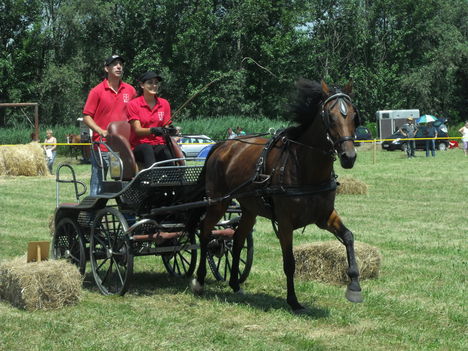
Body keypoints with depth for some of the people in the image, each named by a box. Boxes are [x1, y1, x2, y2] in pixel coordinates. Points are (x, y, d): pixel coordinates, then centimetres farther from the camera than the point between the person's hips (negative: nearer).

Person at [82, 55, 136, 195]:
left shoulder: (130, 90, 11)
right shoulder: (97, 91, 0)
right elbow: (86, 117, -1)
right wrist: (101, 131, -15)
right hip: (102, 146, -3)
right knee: (98, 185, -1)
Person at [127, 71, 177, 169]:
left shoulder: (164, 103, 13)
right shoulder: (134, 104, 2)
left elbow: (166, 128, 10)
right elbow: (137, 130, -6)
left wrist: (169, 131, -16)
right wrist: (152, 130, -26)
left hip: (159, 145, 3)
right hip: (139, 146, -3)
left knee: (167, 152, -33)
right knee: (147, 149, -38)